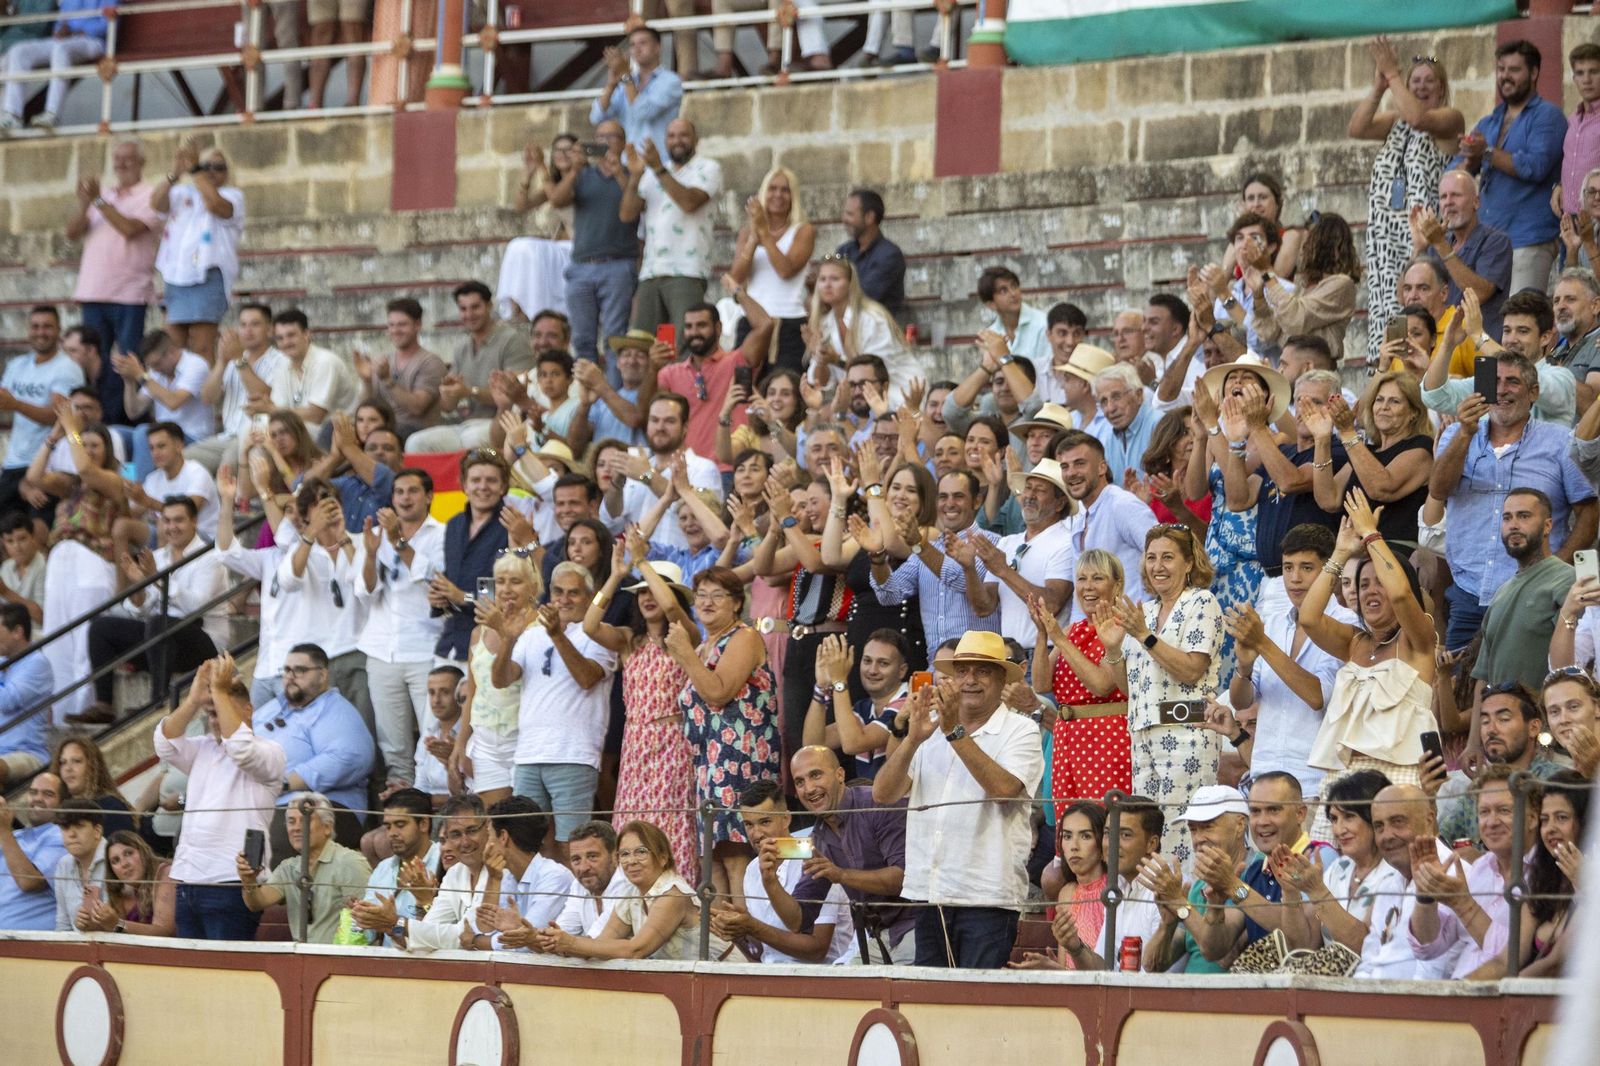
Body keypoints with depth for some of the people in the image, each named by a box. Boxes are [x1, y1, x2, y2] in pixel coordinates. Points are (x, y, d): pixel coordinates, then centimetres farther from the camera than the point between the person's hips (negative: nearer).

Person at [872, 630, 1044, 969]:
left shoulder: (1020, 732, 1)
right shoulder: (931, 730, 14)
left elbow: (1005, 788, -19)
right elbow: (882, 794, 3)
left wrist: (955, 732, -19)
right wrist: (913, 738, -12)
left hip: (988, 897, -5)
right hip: (929, 893, 5)